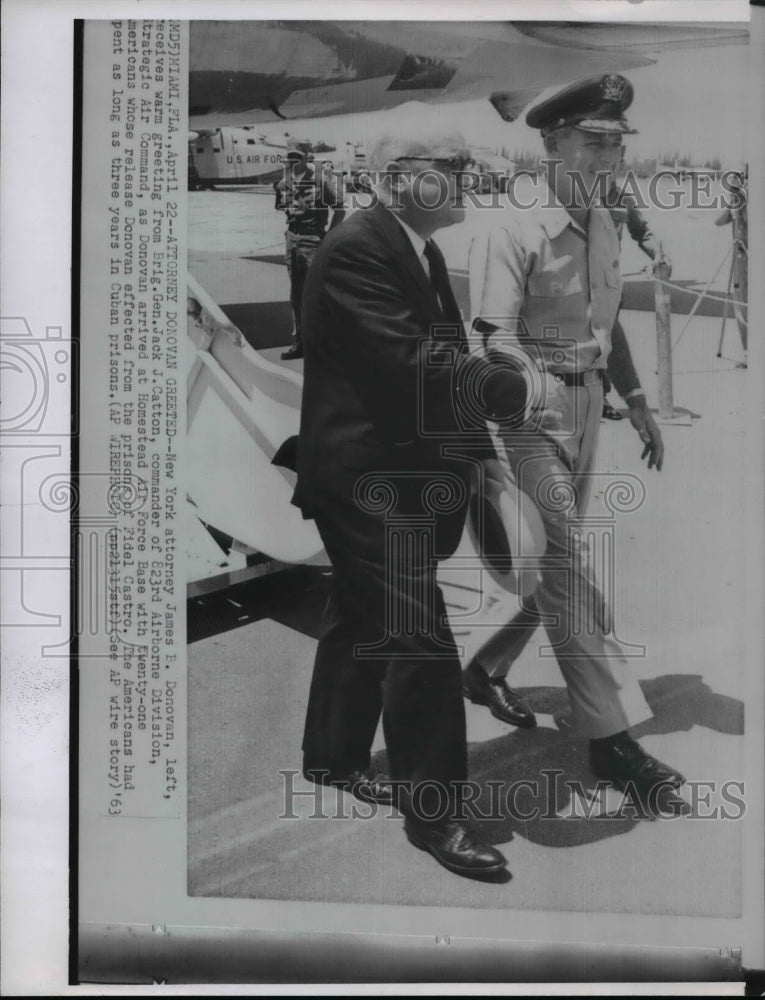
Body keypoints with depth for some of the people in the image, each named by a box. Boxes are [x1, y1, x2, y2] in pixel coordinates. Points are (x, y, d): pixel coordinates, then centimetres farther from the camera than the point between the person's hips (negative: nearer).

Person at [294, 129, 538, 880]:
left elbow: (439, 351, 12)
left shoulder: (419, 249, 13)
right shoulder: (356, 249, -17)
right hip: (366, 475, -10)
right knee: (420, 642, -8)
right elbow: (409, 361, -25)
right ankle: (433, 814, 5)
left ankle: (331, 756, 39)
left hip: (396, 474, 10)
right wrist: (515, 386, -23)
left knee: (361, 622, 21)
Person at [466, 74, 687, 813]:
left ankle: (487, 670, 36)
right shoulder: (513, 229, -14)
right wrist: (525, 391, -37)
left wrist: (636, 401, 19)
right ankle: (610, 734, 1)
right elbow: (494, 335, -20)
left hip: (586, 402, 8)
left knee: (553, 560, 16)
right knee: (567, 568, -6)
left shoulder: (604, 228, 11)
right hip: (530, 412, -8)